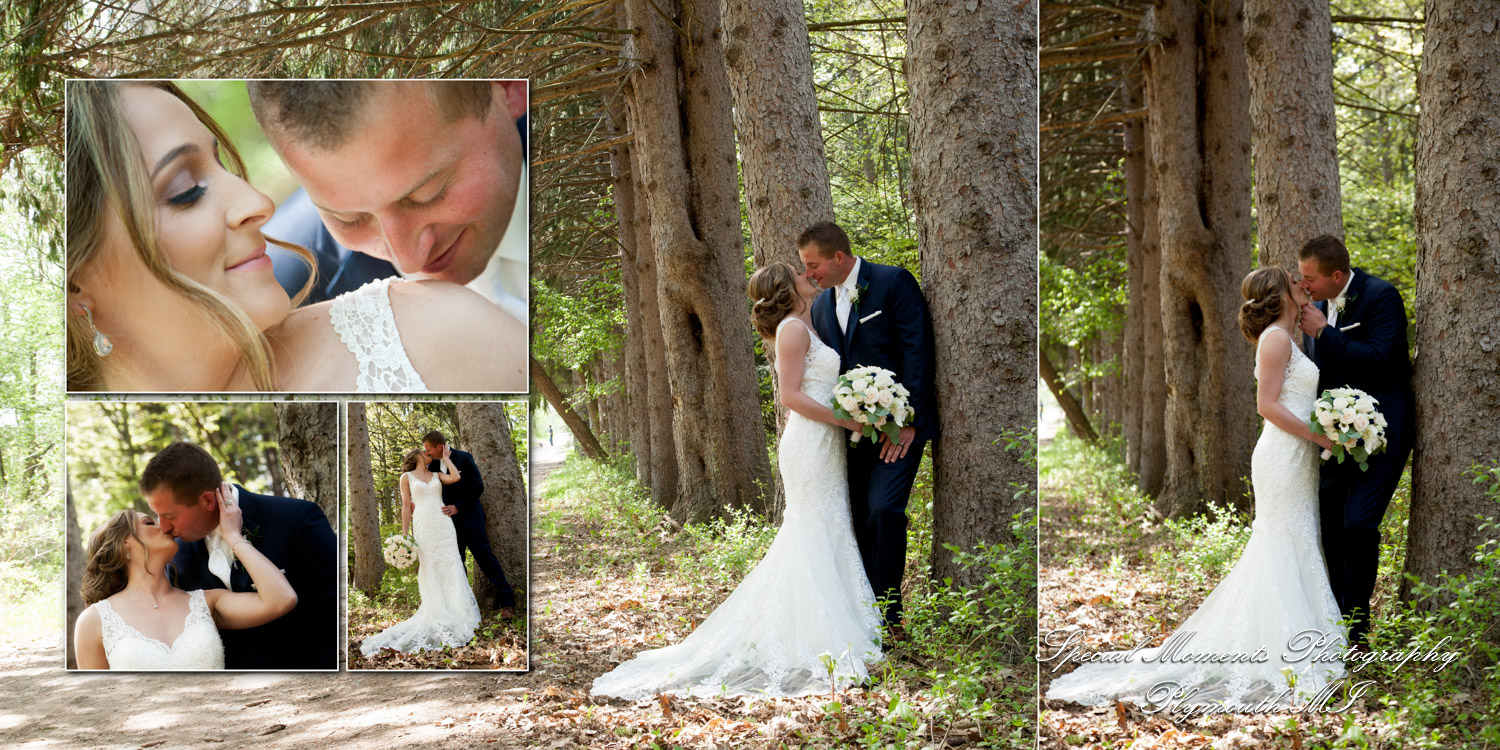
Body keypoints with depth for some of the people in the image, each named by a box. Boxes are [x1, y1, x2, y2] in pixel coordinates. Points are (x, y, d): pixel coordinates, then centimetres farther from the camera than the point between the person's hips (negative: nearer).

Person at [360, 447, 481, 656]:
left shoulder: (436, 475, 16)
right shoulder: (407, 477, 9)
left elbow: (455, 477, -3)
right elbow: (406, 506, 5)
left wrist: (445, 458, 10)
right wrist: (405, 535, -1)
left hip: (443, 526, 2)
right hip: (423, 527, -2)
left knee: (450, 570, -4)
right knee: (429, 574, -2)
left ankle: (456, 623, -2)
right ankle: (437, 625, 1)